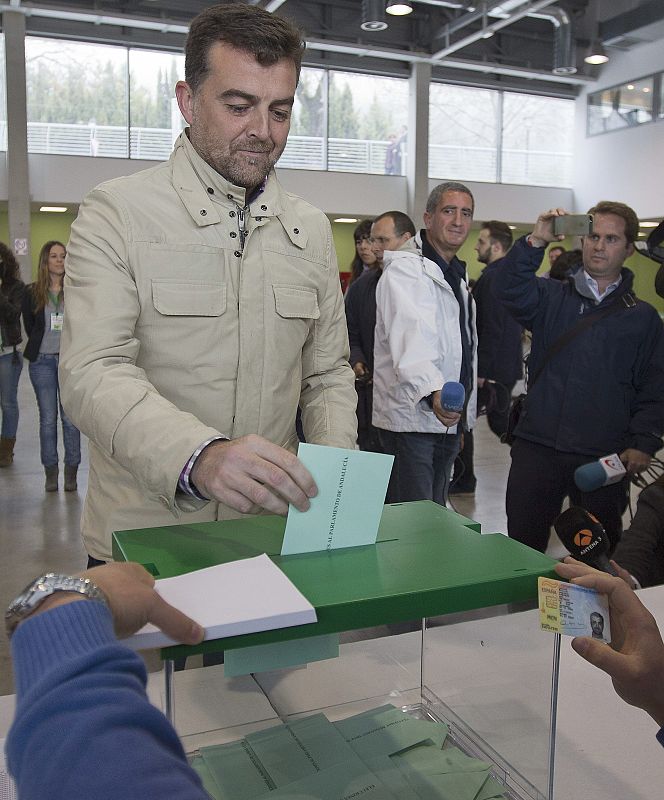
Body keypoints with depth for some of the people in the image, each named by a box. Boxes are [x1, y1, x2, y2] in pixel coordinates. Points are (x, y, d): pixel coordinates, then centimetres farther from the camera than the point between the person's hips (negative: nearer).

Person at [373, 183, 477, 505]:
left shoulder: (457, 276, 17)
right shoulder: (405, 269, -13)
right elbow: (412, 338, -31)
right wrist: (432, 392, -48)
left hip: (447, 417, 9)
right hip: (412, 416, -9)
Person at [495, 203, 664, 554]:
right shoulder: (551, 297, 10)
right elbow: (509, 288, -10)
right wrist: (536, 241, -20)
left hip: (604, 458, 0)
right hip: (536, 447, 0)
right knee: (522, 543, 5)